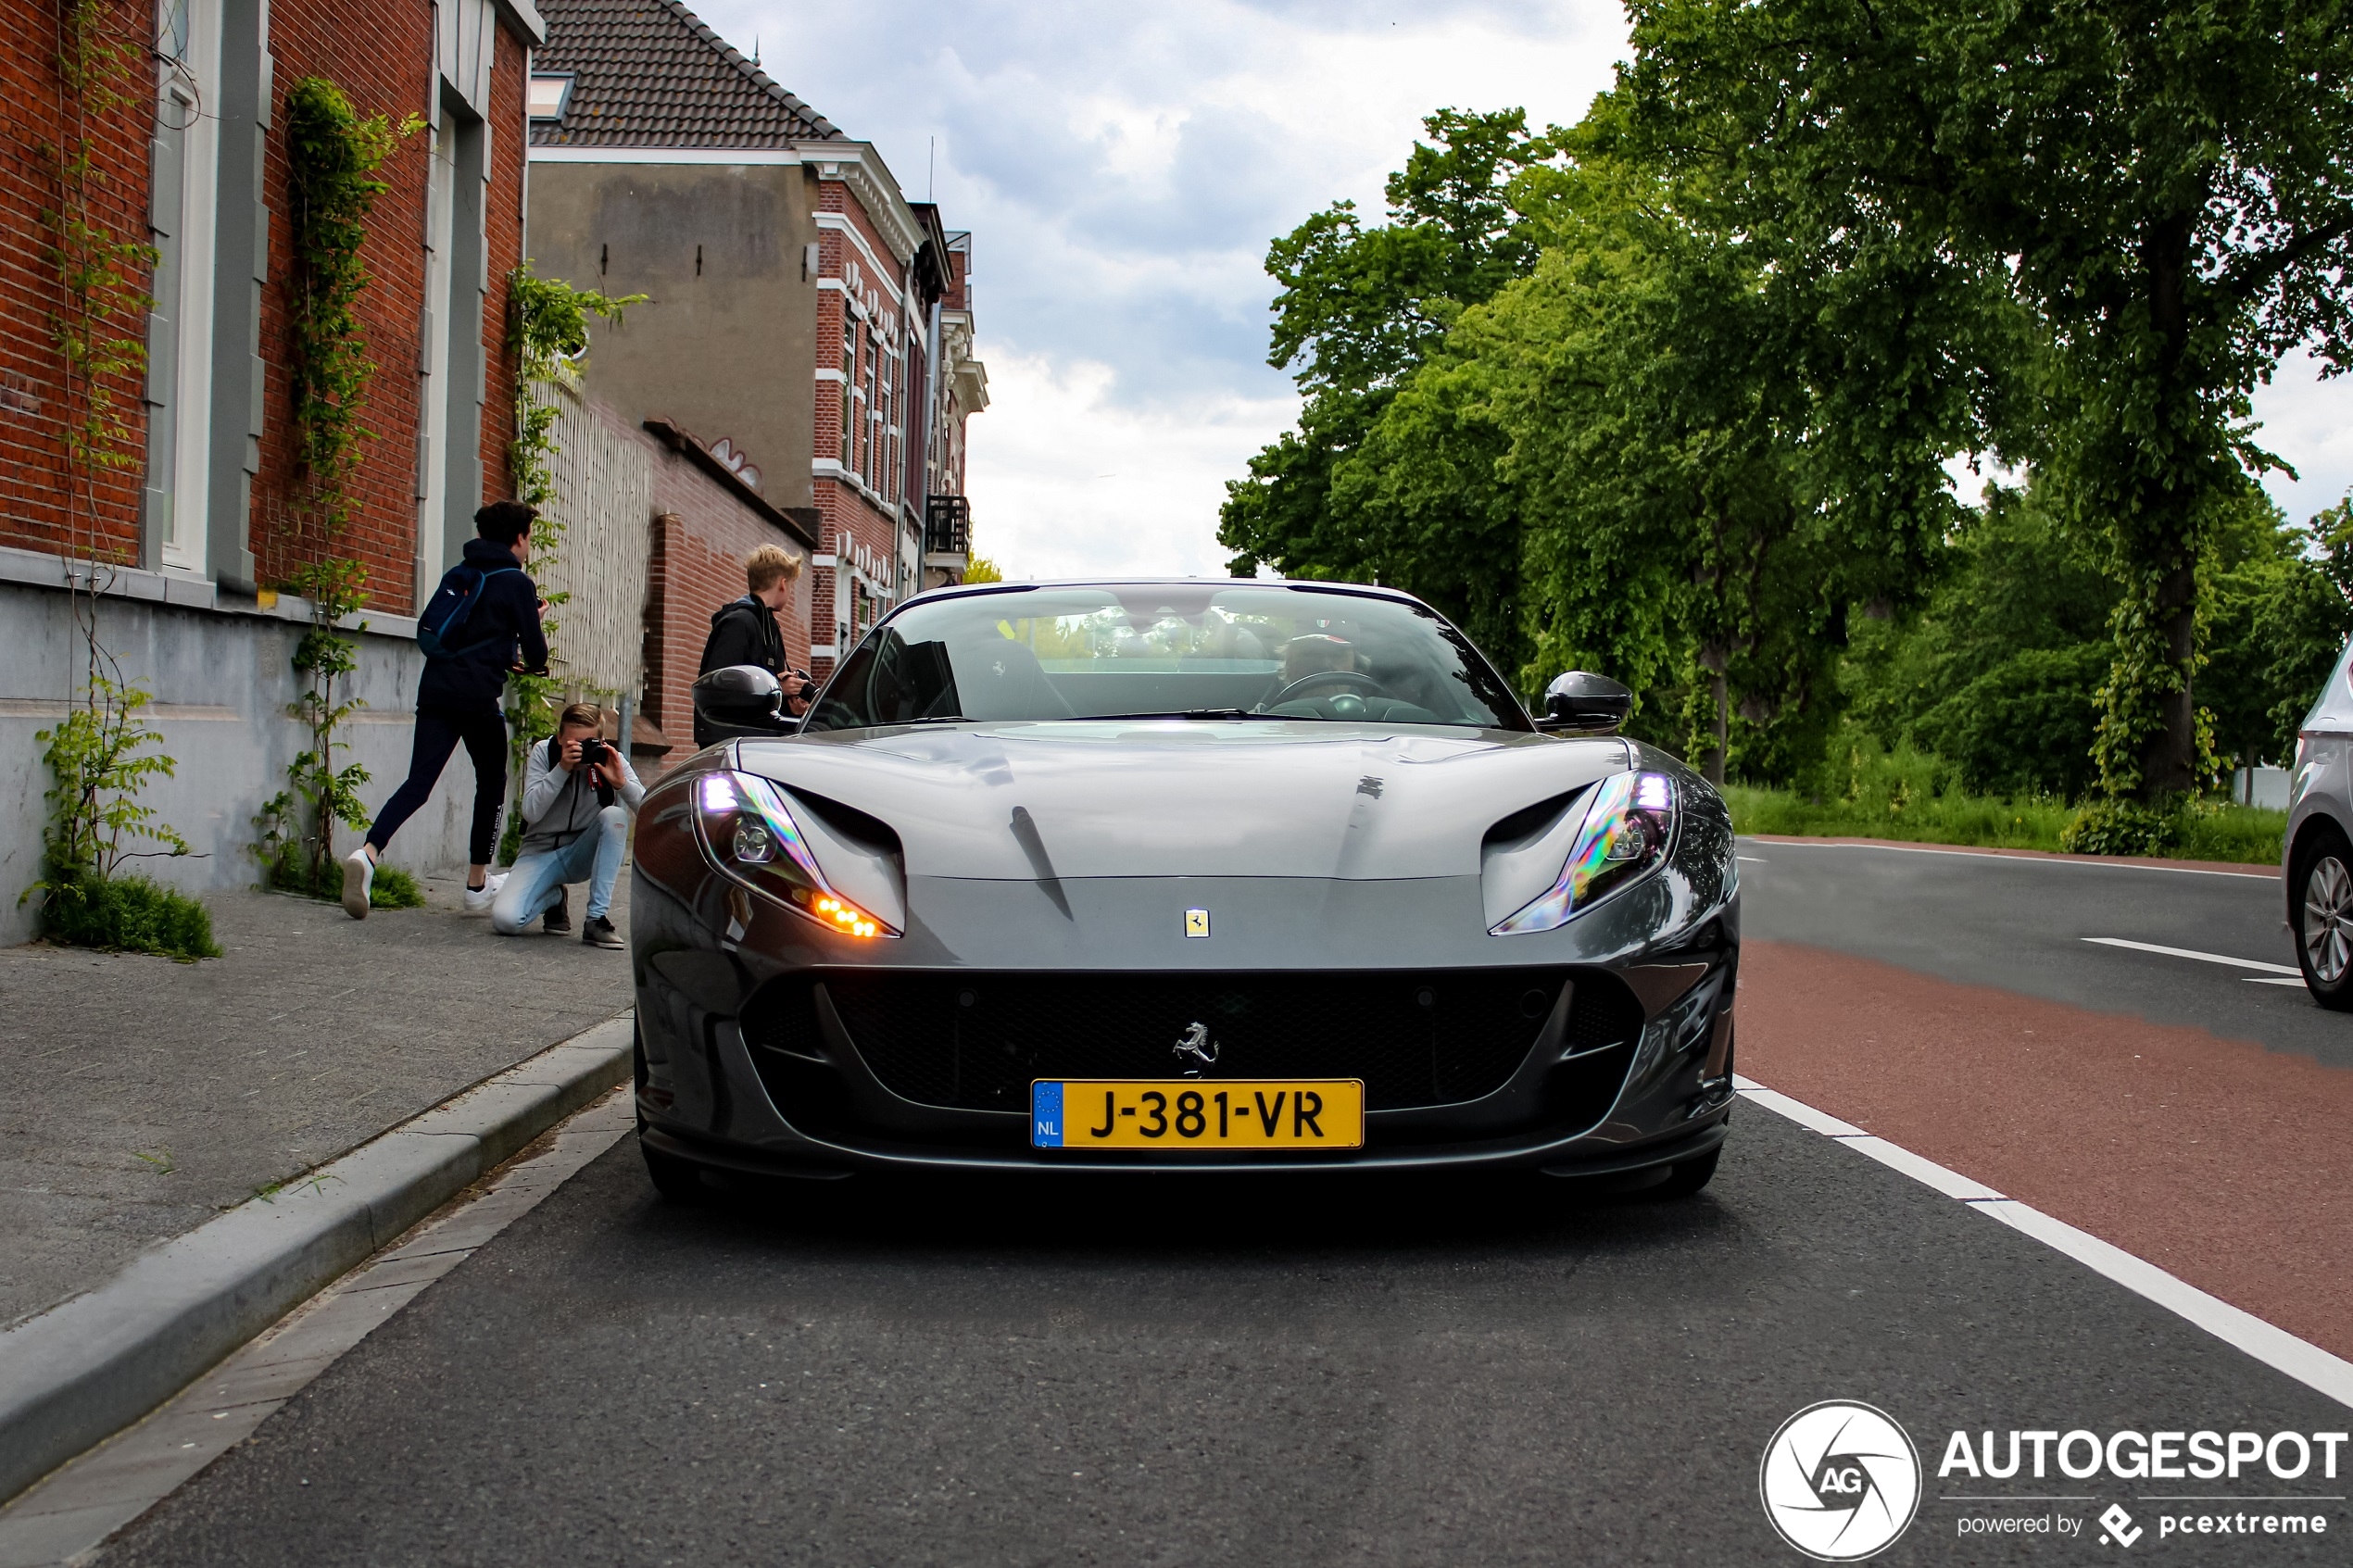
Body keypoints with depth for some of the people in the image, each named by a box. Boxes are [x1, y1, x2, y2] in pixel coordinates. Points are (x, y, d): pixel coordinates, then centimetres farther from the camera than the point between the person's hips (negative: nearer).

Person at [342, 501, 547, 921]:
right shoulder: (517, 583, 0)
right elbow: (536, 657, -2)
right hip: (478, 696, -5)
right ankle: (478, 886, 16)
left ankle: (368, 852, -26)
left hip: (435, 689, 5)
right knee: (491, 783, 13)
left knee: (419, 780, -2)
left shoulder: (458, 574, 19)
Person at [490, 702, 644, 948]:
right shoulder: (543, 752, -11)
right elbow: (531, 813, -23)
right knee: (505, 920, -27)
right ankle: (553, 897, 11)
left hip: (583, 854, 1)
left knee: (614, 814, -30)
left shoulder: (610, 759, -9)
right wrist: (562, 769, -32)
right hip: (540, 852, -1)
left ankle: (597, 918, -24)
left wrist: (621, 782, -36)